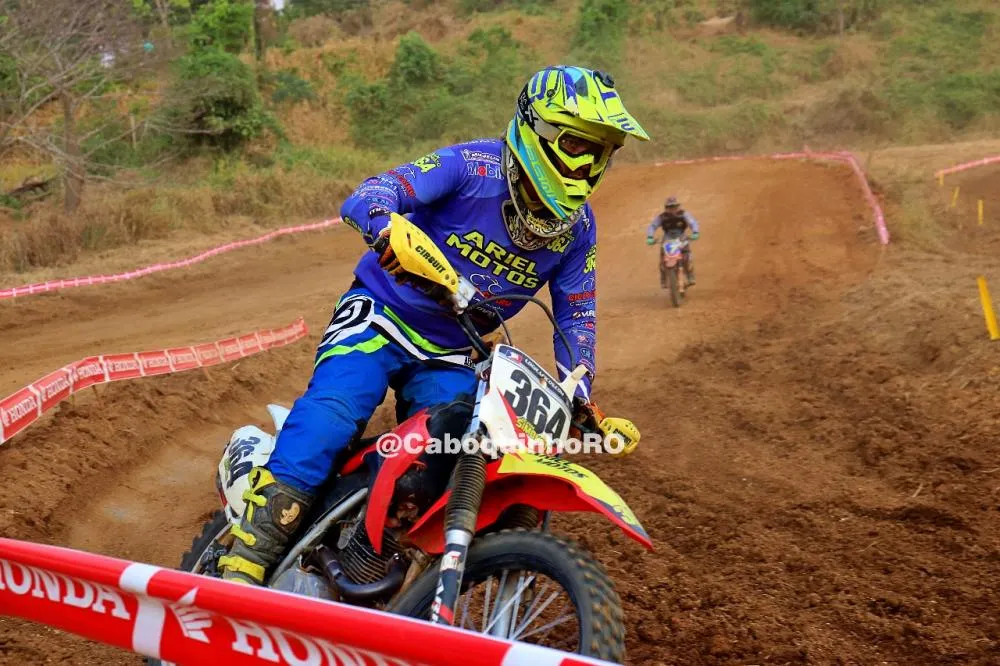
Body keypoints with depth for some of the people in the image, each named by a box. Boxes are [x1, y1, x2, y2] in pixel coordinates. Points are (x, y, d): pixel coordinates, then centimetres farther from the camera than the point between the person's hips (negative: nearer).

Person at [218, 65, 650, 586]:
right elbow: (367, 197, -25)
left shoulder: (577, 227, -1)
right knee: (334, 407, -28)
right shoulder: (474, 166, -17)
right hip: (382, 312, -5)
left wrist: (580, 396, -2)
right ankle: (244, 561, -27)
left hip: (451, 354, 6)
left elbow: (576, 314, 9)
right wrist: (388, 230, -48)